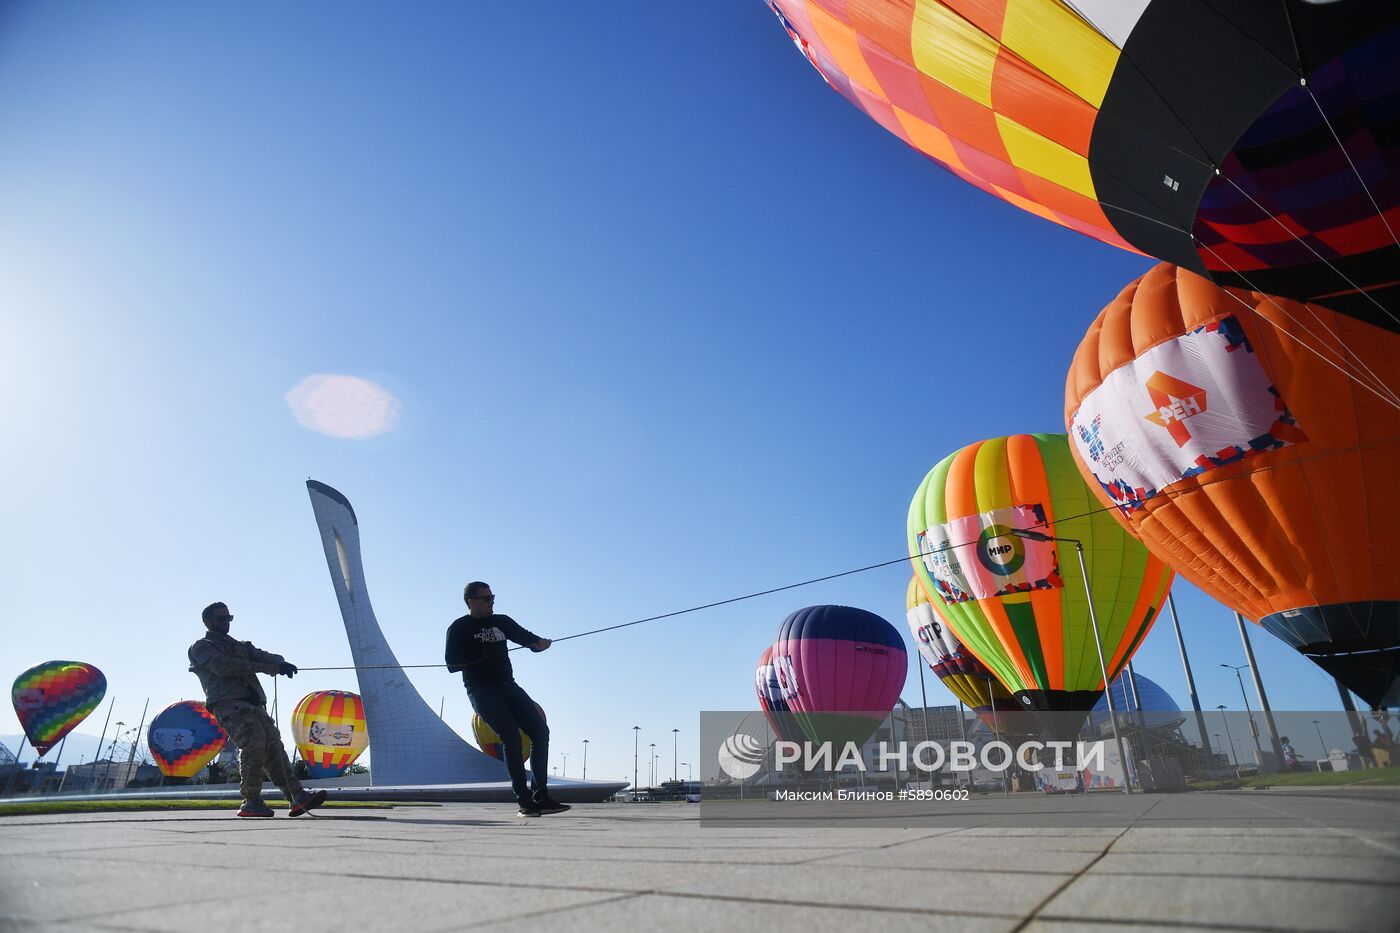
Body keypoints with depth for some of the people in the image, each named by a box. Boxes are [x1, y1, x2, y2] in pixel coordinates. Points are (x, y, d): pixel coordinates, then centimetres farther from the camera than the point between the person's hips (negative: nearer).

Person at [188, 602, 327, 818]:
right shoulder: (201, 647, 15)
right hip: (227, 703, -5)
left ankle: (297, 796, -20)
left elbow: (262, 656, 13)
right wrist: (263, 667, -14)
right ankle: (251, 802, -16)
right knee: (254, 743, -24)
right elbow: (222, 666, -5)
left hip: (254, 704, 5)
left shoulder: (240, 646, 33)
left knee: (273, 744, -10)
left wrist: (279, 663, -12)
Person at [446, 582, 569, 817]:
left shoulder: (502, 621, 16)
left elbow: (525, 637, 7)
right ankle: (524, 801, -16)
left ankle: (541, 797, 0)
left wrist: (539, 642, -15)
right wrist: (482, 655, -19)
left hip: (508, 686, 5)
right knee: (511, 736, -22)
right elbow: (452, 664, -7)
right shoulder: (458, 629, 2)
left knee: (540, 731, -7)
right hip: (481, 691, -5)